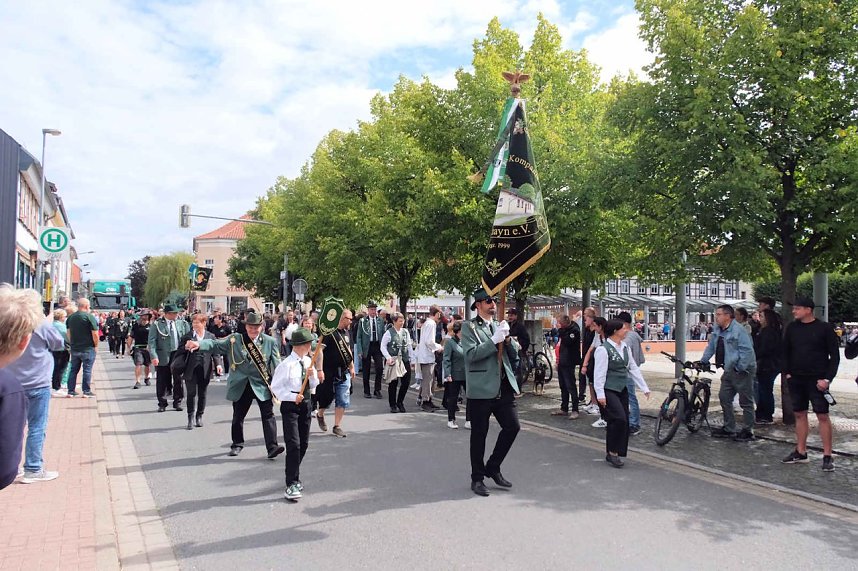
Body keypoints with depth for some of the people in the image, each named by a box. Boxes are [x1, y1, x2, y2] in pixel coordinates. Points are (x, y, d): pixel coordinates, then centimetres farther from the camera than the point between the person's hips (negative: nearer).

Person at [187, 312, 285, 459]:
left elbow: (276, 364, -4)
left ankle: (272, 447, -6)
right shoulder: (234, 339, 0)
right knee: (238, 416, 15)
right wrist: (199, 344, -27)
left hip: (262, 385, -2)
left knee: (268, 415, -7)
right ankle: (237, 444, 34)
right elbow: (216, 344, -8)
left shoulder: (270, 342, -3)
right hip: (240, 386, 2)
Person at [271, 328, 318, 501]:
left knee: (304, 444, 14)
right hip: (290, 405, -7)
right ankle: (292, 484, -4)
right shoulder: (286, 364, -16)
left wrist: (312, 375, -8)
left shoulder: (308, 361, 5)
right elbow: (275, 387, -12)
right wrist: (292, 397, -21)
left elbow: (314, 385, 12)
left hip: (305, 403, 7)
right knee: (293, 444, -12)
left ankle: (294, 476, 32)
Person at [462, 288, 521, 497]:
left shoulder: (500, 326, 15)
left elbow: (515, 353, 11)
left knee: (513, 426, 2)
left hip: (504, 387, 5)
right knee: (479, 434, 4)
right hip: (481, 389, -5)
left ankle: (493, 467, 21)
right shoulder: (469, 327, -3)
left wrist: (507, 338, -7)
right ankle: (477, 478, 19)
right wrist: (495, 340, -19)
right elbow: (471, 354, -17)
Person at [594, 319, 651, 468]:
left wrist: (644, 388, 13)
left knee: (624, 422, 7)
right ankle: (612, 452, 0)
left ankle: (614, 453, 20)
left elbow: (633, 368, 15)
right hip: (608, 390, -8)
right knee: (619, 419, -17)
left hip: (622, 389, 8)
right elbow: (599, 373, -15)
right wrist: (600, 394, -19)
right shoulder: (603, 349, -13)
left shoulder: (625, 348, 10)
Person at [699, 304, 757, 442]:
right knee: (724, 398, 12)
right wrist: (703, 361, 9)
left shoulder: (739, 330, -19)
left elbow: (747, 350, -22)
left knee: (746, 402, 1)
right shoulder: (717, 330, 6)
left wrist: (740, 368, -21)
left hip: (742, 370, -9)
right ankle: (728, 429, 23)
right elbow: (711, 347, 15)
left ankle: (747, 431, 11)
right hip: (729, 370, 9)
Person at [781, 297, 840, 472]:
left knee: (823, 416, -3)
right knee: (800, 415, 10)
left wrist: (827, 378, -11)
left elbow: (834, 355, -4)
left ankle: (827, 456, 4)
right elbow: (785, 352, 14)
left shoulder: (824, 328, -6)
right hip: (796, 379, 5)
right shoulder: (792, 328, 6)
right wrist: (786, 372, 3)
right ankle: (800, 452, 18)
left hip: (817, 380, -4)